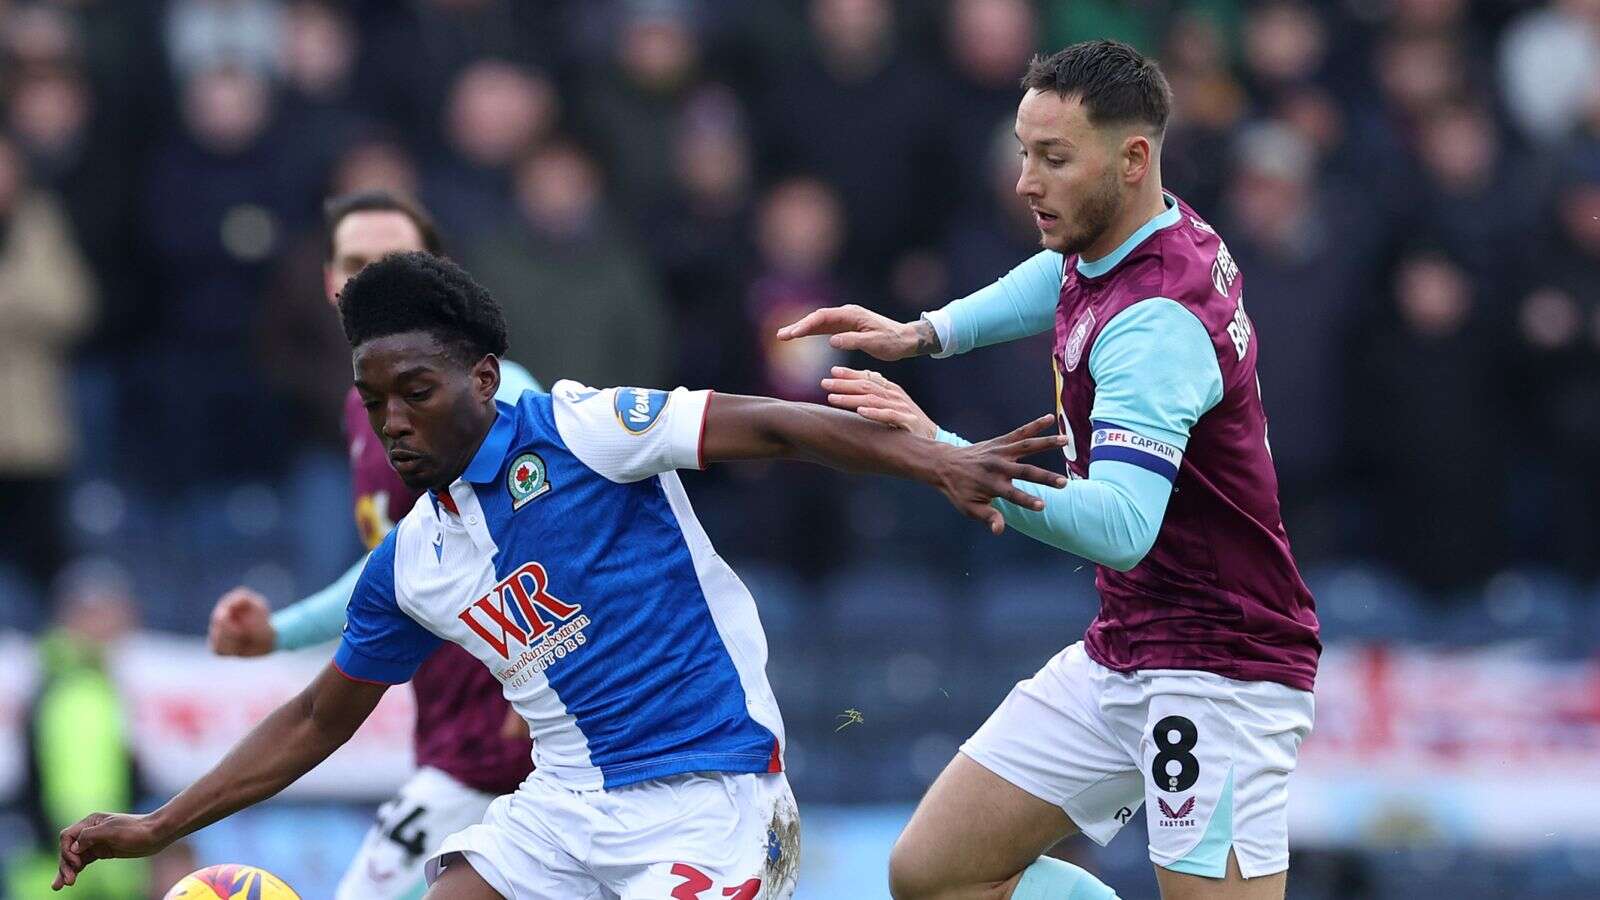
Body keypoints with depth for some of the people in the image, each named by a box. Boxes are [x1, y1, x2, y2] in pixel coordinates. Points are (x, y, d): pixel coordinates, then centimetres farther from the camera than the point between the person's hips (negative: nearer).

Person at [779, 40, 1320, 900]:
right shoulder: (1108, 240, 2)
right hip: (1118, 657, 9)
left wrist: (946, 453, -45)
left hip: (1218, 670, -9)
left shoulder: (1156, 322, -26)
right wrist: (925, 332, 20)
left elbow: (1119, 527, -39)